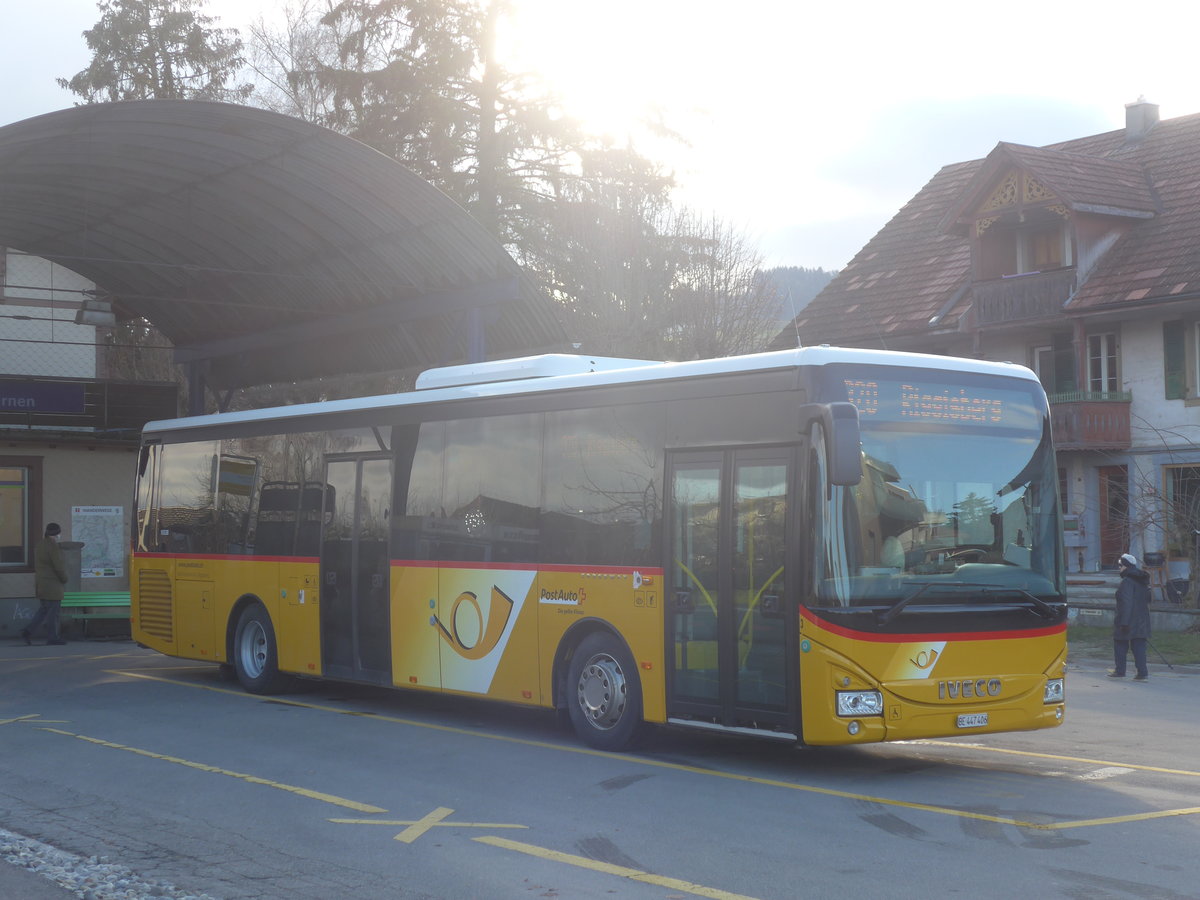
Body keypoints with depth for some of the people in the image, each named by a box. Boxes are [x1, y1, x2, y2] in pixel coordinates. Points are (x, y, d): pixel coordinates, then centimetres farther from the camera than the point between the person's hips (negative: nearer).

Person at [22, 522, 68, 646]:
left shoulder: (39, 545, 11)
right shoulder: (54, 546, -17)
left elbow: (37, 566, 16)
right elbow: (59, 566, -19)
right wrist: (64, 579, -3)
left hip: (40, 584, 9)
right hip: (52, 585, -9)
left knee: (44, 609, 16)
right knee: (53, 611, -1)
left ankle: (29, 632, 6)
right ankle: (52, 638, 4)